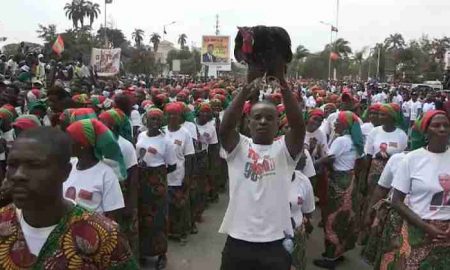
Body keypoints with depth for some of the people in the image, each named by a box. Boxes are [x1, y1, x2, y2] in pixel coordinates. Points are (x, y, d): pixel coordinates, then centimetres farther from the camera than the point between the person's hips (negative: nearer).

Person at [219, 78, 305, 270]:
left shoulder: (284, 149, 3)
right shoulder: (239, 147, 3)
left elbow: (298, 125, -15)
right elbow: (225, 127, -16)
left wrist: (284, 87, -25)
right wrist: (245, 92, -27)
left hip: (276, 242, 0)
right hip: (238, 240, 0)